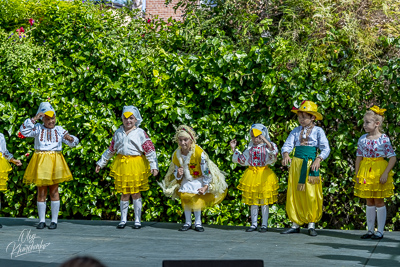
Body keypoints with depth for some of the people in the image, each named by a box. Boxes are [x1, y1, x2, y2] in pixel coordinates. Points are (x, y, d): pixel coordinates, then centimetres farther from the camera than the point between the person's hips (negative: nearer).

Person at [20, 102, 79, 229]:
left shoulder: (59, 130, 9)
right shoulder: (38, 128, 7)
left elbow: (74, 142, 8)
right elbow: (24, 130, -7)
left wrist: (69, 138, -15)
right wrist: (34, 119, -11)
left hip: (55, 161, 0)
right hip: (40, 162, 0)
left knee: (54, 191, 2)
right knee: (41, 191, 3)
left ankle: (54, 220, 7)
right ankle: (41, 220, 10)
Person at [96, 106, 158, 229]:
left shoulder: (140, 133, -3)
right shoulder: (118, 133, 9)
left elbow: (150, 150, -8)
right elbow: (111, 150, 19)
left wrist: (154, 166, -16)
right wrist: (101, 163, 22)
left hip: (136, 165, -3)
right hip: (122, 164, 3)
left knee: (136, 193, 3)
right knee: (124, 193, 6)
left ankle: (137, 220, 13)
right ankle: (123, 220, 16)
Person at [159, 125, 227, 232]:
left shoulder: (199, 153, -29)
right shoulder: (176, 155, -14)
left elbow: (206, 171, -21)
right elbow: (176, 173, 0)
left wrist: (205, 186, -25)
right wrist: (178, 175, -25)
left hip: (199, 180, -4)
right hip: (186, 181, 4)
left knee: (196, 199, -15)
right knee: (184, 197, -5)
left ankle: (198, 222, -1)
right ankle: (187, 222, 9)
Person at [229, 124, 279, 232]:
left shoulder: (266, 147, -3)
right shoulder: (250, 148, 10)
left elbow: (274, 153, -25)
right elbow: (241, 159, 17)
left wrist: (266, 141, -32)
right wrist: (234, 149, 11)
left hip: (264, 175, -4)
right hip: (252, 175, 4)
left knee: (264, 202, 1)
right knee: (253, 201, 8)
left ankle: (264, 224, 9)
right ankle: (254, 224, 16)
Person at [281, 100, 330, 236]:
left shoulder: (318, 131, 0)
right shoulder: (296, 131, 9)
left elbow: (325, 149, -4)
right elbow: (287, 145, 3)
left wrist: (318, 160, -20)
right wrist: (286, 155, -19)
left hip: (311, 164, -3)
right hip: (296, 164, 3)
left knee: (311, 195, -4)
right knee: (295, 194, 5)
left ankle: (311, 225, 7)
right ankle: (296, 224, 13)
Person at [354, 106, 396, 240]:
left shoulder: (384, 139, -9)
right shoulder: (362, 139, 3)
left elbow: (393, 158, -10)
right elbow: (359, 158, 9)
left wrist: (385, 173, -17)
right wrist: (357, 175, 4)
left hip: (379, 171, -4)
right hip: (365, 172, 4)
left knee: (379, 202, 2)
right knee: (369, 202, 10)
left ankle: (380, 231, 10)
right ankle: (370, 230, 18)